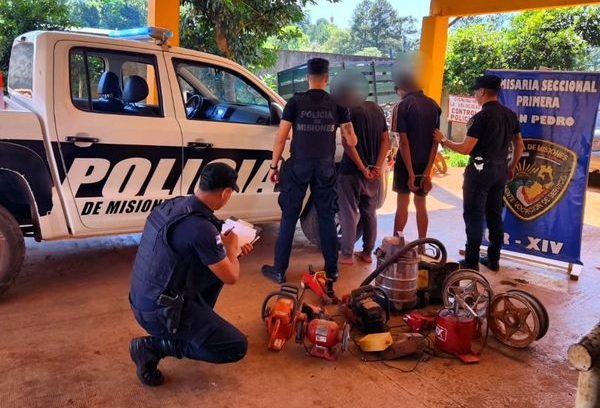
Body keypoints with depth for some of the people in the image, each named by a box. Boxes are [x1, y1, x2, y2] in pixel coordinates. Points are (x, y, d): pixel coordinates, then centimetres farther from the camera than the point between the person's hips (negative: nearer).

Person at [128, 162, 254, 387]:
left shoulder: (173, 205, 0)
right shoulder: (201, 226, -26)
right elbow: (231, 277, -14)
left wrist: (228, 249, 21)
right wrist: (231, 248, 5)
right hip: (161, 311, -9)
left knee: (217, 264, 18)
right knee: (237, 347, -6)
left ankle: (198, 323, 23)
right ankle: (153, 346, -3)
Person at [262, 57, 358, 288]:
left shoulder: (296, 102, -3)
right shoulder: (337, 105, 2)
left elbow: (281, 138, -6)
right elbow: (351, 141, 0)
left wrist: (274, 166, 2)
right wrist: (348, 141, 23)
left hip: (299, 166, -2)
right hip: (325, 168, 2)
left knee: (289, 218, 5)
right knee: (327, 218, 10)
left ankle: (279, 270, 11)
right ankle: (331, 271, 17)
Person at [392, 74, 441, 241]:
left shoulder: (402, 107, -12)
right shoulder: (433, 106, 3)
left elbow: (404, 142, -17)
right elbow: (436, 140, -1)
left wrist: (410, 173, -16)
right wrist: (427, 171, -4)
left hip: (406, 163, -4)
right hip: (426, 163, 4)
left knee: (402, 203, 7)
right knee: (421, 204, 14)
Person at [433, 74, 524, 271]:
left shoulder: (481, 117, -15)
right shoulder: (510, 115, 7)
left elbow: (466, 148, -17)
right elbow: (519, 146, 13)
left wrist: (443, 140, -5)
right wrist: (511, 166, 25)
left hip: (480, 170, -7)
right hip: (500, 170, 7)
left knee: (474, 216, 0)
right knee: (495, 215, 14)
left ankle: (471, 262, 4)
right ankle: (494, 259, 23)